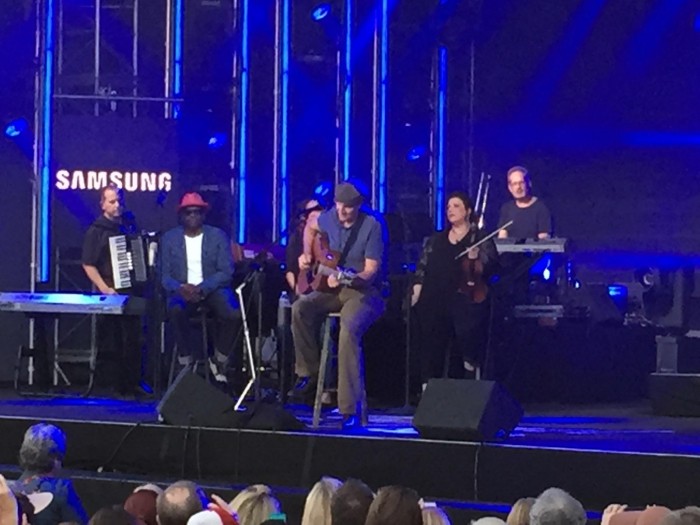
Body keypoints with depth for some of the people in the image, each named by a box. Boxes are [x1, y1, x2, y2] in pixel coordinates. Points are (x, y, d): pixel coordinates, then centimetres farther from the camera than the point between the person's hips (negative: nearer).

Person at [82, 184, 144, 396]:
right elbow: (88, 265, -6)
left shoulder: (128, 227, 13)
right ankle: (116, 385, 2)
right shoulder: (96, 231, -1)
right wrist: (105, 289, -15)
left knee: (133, 339, 4)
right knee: (112, 343, -3)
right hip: (110, 294, -5)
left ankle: (133, 384, 9)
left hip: (130, 291, 5)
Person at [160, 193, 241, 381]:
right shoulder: (169, 238, 7)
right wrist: (180, 288, -19)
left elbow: (226, 271, -4)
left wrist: (201, 288, -20)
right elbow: (165, 275, 4)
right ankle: (185, 361, -20)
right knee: (176, 310, -37)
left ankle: (219, 361, -7)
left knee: (233, 314, -31)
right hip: (182, 290, 0)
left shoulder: (218, 236, 4)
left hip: (212, 289, 0)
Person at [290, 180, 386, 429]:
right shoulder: (330, 218, 4)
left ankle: (351, 409, -36)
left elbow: (371, 270, -18)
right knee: (300, 308, -24)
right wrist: (307, 254, 14)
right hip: (332, 289, 6)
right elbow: (310, 227, 29)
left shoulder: (372, 226, -14)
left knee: (349, 328, -35)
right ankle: (309, 374, -8)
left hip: (363, 291, -6)